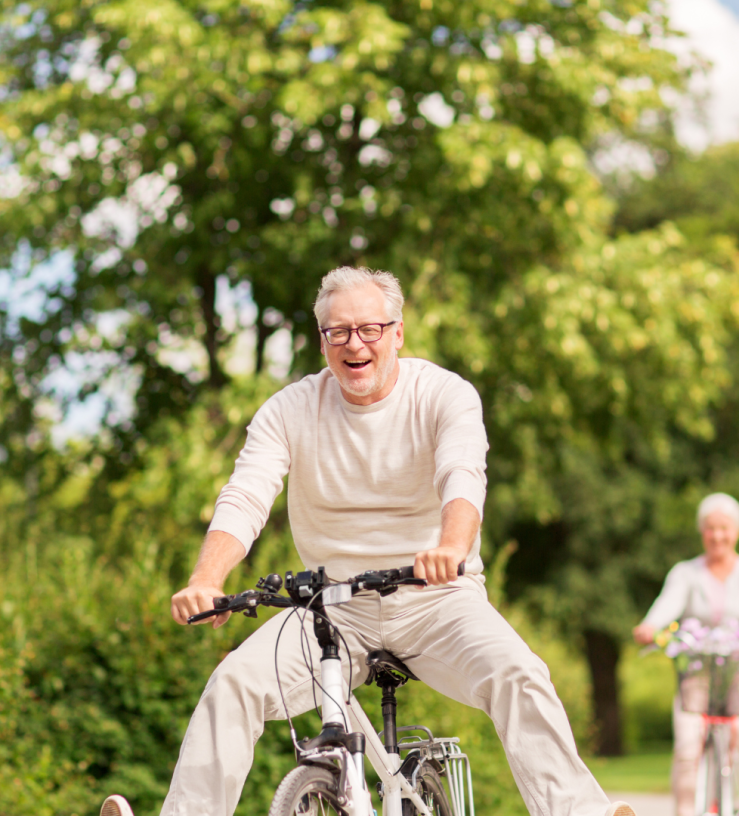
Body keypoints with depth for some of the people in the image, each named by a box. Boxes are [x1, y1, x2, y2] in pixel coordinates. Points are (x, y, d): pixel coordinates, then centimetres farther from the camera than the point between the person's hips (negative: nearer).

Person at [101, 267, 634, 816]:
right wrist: (205, 582, -35)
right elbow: (245, 499, -14)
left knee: (519, 677, -28)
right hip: (335, 605, 2)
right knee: (235, 681, -19)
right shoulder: (289, 411, -2)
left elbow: (463, 478, -26)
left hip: (436, 599, -2)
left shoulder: (445, 395, -8)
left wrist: (451, 548, -50)